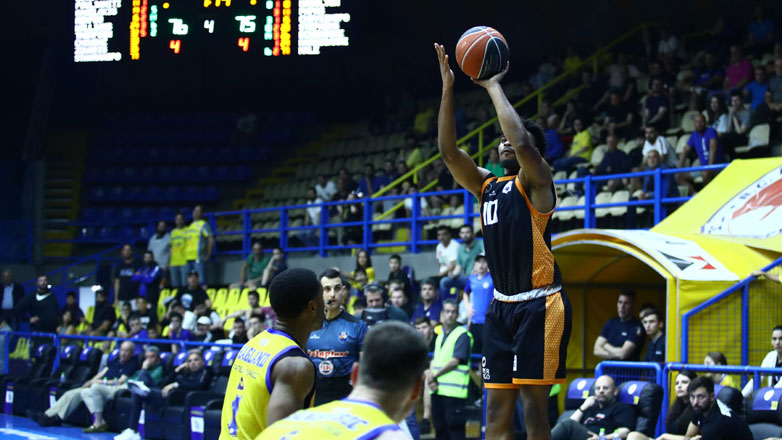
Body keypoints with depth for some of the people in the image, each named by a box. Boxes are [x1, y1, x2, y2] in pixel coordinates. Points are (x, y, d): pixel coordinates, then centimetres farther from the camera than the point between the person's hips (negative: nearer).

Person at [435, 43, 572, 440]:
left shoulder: (535, 182, -4)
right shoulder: (485, 186, 15)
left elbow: (523, 143, -24)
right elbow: (448, 151, 5)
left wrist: (493, 86, -13)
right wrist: (448, 89, -2)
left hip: (540, 306, -7)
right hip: (501, 306, 7)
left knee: (533, 407, -7)